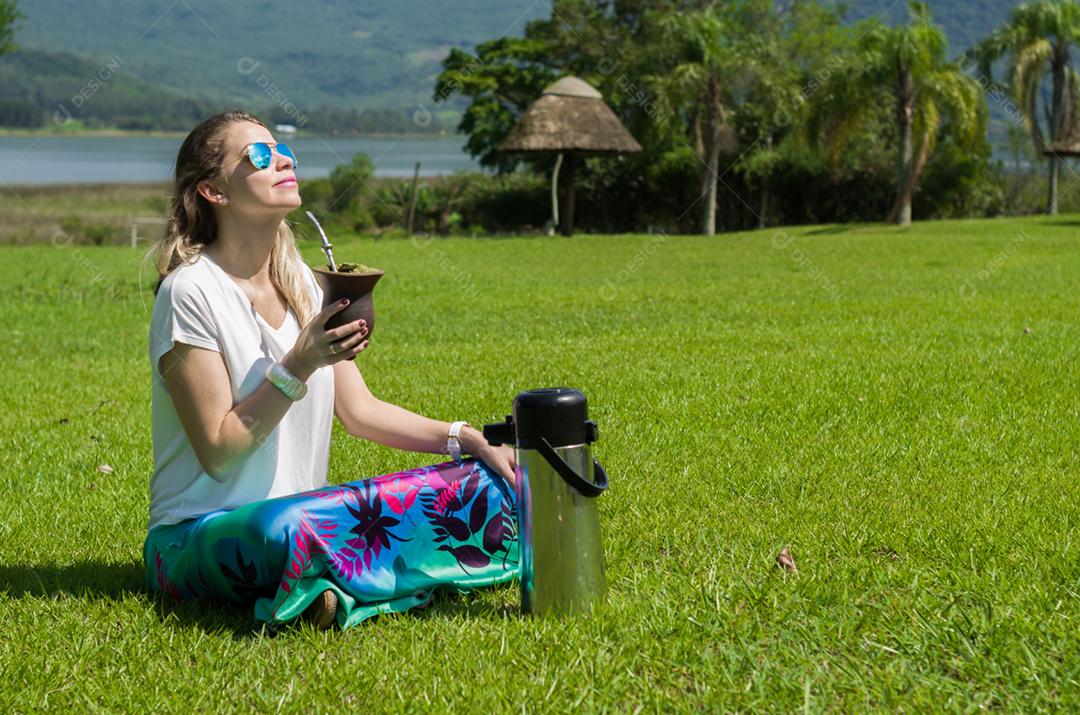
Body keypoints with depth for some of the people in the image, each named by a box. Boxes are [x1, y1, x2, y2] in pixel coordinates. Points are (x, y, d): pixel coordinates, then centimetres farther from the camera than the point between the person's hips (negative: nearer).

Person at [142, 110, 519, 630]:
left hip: (304, 512, 7)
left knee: (484, 485, -9)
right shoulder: (191, 292, -13)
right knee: (290, 528, -43)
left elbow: (359, 410, 11)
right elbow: (218, 452, -15)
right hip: (198, 534, -7)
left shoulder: (300, 282, 10)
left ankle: (333, 589, -17)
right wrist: (297, 367, -23)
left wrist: (467, 440, 0)